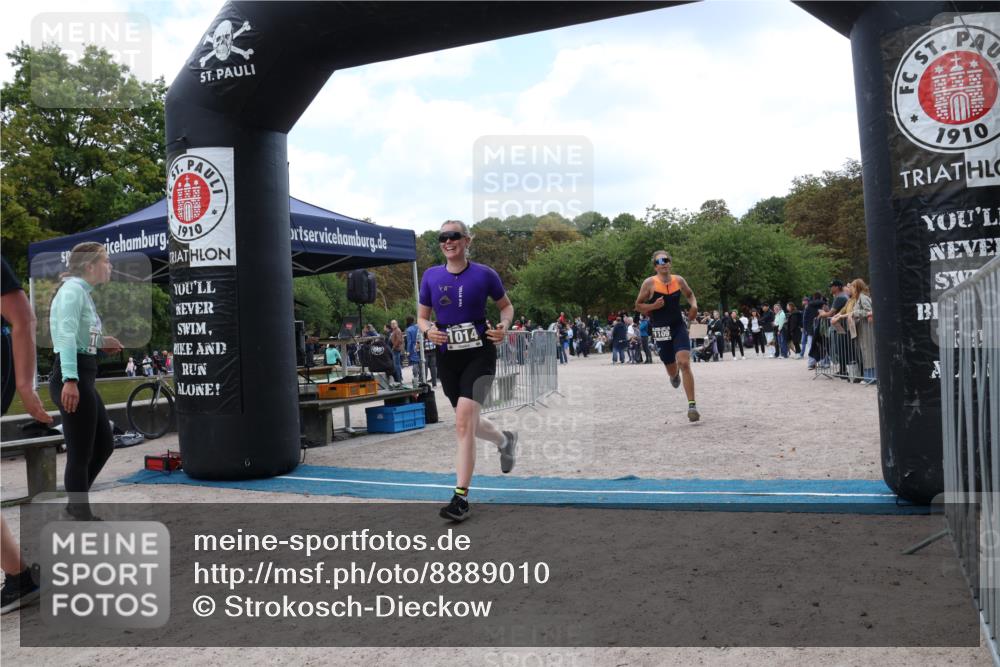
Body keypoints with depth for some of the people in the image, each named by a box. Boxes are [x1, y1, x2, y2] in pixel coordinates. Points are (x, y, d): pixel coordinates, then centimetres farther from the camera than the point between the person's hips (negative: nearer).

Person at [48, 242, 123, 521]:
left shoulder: (83, 292, 18)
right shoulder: (73, 289, -11)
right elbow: (66, 334, -23)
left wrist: (100, 341, 17)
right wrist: (70, 380, -31)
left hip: (83, 378, 10)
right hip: (72, 378, -10)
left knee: (104, 444, 17)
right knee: (80, 454, -3)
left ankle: (76, 504, 29)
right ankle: (82, 518, 5)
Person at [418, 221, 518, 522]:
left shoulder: (484, 274, -5)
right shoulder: (431, 276, 3)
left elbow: (507, 305, 10)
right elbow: (422, 317, 11)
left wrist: (504, 325, -11)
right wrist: (428, 331, -11)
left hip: (479, 354, -4)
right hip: (447, 356, 5)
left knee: (464, 422, -18)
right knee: (468, 423, 16)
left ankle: (461, 498, -11)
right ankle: (505, 440, 49)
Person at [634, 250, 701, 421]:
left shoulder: (679, 280, 2)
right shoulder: (649, 283, -7)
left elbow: (689, 294, 21)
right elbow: (638, 305, 0)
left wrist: (694, 305, 1)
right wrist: (653, 306, -17)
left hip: (679, 326, 1)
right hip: (661, 330, -1)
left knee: (684, 364, -17)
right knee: (672, 370, 11)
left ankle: (692, 405, -14)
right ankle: (675, 374, 53)